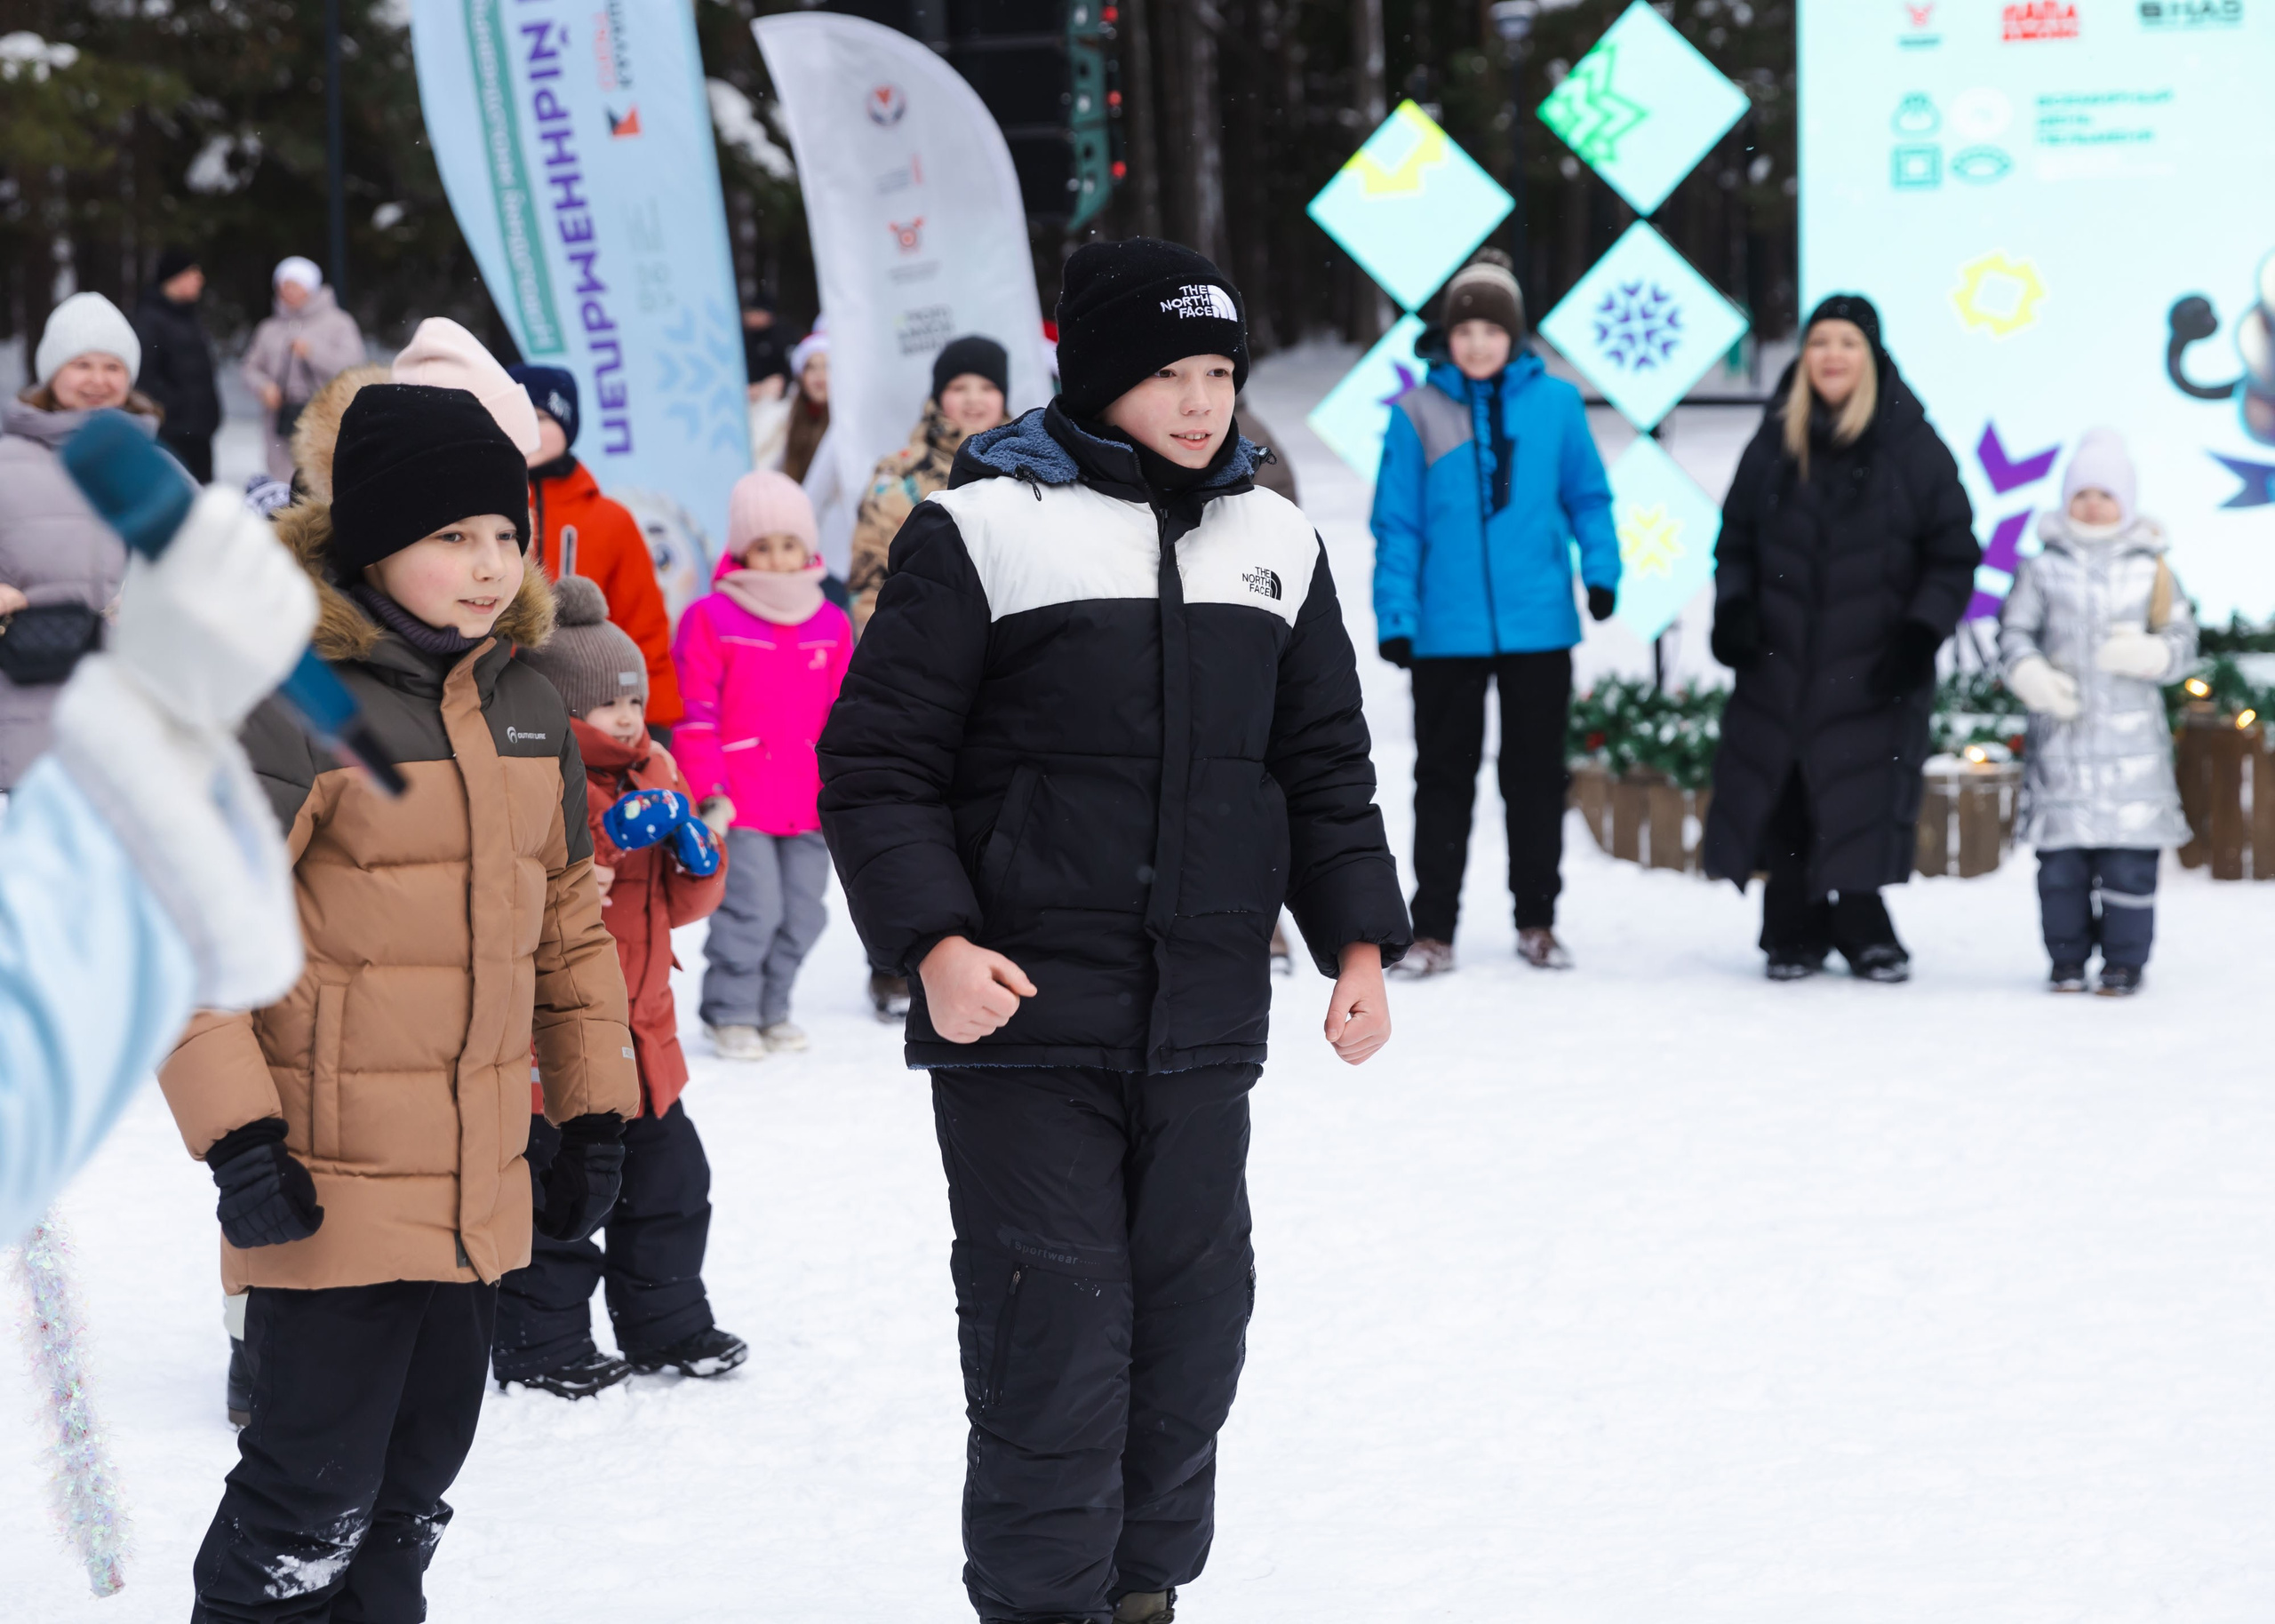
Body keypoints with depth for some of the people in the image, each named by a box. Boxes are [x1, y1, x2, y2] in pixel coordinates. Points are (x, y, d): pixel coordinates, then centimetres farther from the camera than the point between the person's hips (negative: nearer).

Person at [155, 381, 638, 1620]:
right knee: (315, 1495, -6)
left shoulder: (527, 710, 9)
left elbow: (567, 917, 19)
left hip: (479, 1184, 7)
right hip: (329, 1181, -7)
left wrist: (593, 1112, 16)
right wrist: (236, 1139, -18)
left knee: (414, 1484, 16)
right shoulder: (289, 703, -14)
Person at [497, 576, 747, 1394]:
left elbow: (682, 903, 16)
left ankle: (666, 1324, 30)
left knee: (667, 1179, 16)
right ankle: (541, 1343, 10)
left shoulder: (654, 778, 13)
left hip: (640, 1032, 8)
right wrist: (614, 833, -30)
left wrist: (697, 855, -7)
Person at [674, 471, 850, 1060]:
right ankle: (731, 1012, 4)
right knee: (752, 907, -12)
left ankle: (773, 1008, 25)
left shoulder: (830, 625, 10)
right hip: (740, 805, -5)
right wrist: (708, 791, -10)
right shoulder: (710, 620, -4)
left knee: (802, 913, 8)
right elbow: (696, 714, -5)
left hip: (808, 807, 5)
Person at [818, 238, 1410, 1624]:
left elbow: (1327, 768, 19)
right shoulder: (983, 529, -4)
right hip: (1024, 1013, -5)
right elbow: (876, 762, -5)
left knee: (1192, 1318, 8)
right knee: (1054, 1332, -6)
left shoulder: (1275, 544, 13)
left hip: (1204, 1033, 5)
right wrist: (932, 940, -16)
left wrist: (1357, 942, 8)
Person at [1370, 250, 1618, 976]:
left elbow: (1587, 496, 8)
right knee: (1445, 778, 5)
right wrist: (1395, 616, -8)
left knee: (1537, 775, 10)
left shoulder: (1554, 402, 0)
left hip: (1538, 624, 1)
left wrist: (1601, 567, -6)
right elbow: (1397, 523, -2)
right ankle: (1432, 929, 10)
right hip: (1447, 631, -1)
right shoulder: (1419, 412, -3)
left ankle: (1537, 921, 21)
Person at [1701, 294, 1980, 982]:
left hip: (1874, 667, -2)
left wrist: (1922, 633, -9)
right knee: (1784, 801, 1)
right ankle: (1794, 934, 14)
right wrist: (1732, 609, 0)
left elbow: (1953, 556, 1)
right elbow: (1736, 541, 16)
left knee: (1862, 802, -6)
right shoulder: (1775, 443, 8)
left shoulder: (1911, 446, -1)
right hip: (1780, 661, 3)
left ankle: (1862, 930, 10)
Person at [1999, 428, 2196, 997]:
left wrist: (2148, 654, -14)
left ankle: (2125, 958, 8)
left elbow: (2182, 641, 7)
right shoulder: (2043, 568, 6)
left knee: (2130, 855, -2)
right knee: (2061, 853, 2)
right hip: (2061, 736, 0)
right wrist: (2032, 675, -14)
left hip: (2132, 736, 0)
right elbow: (2014, 631, 5)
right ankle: (2068, 957, 13)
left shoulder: (2150, 570, 7)